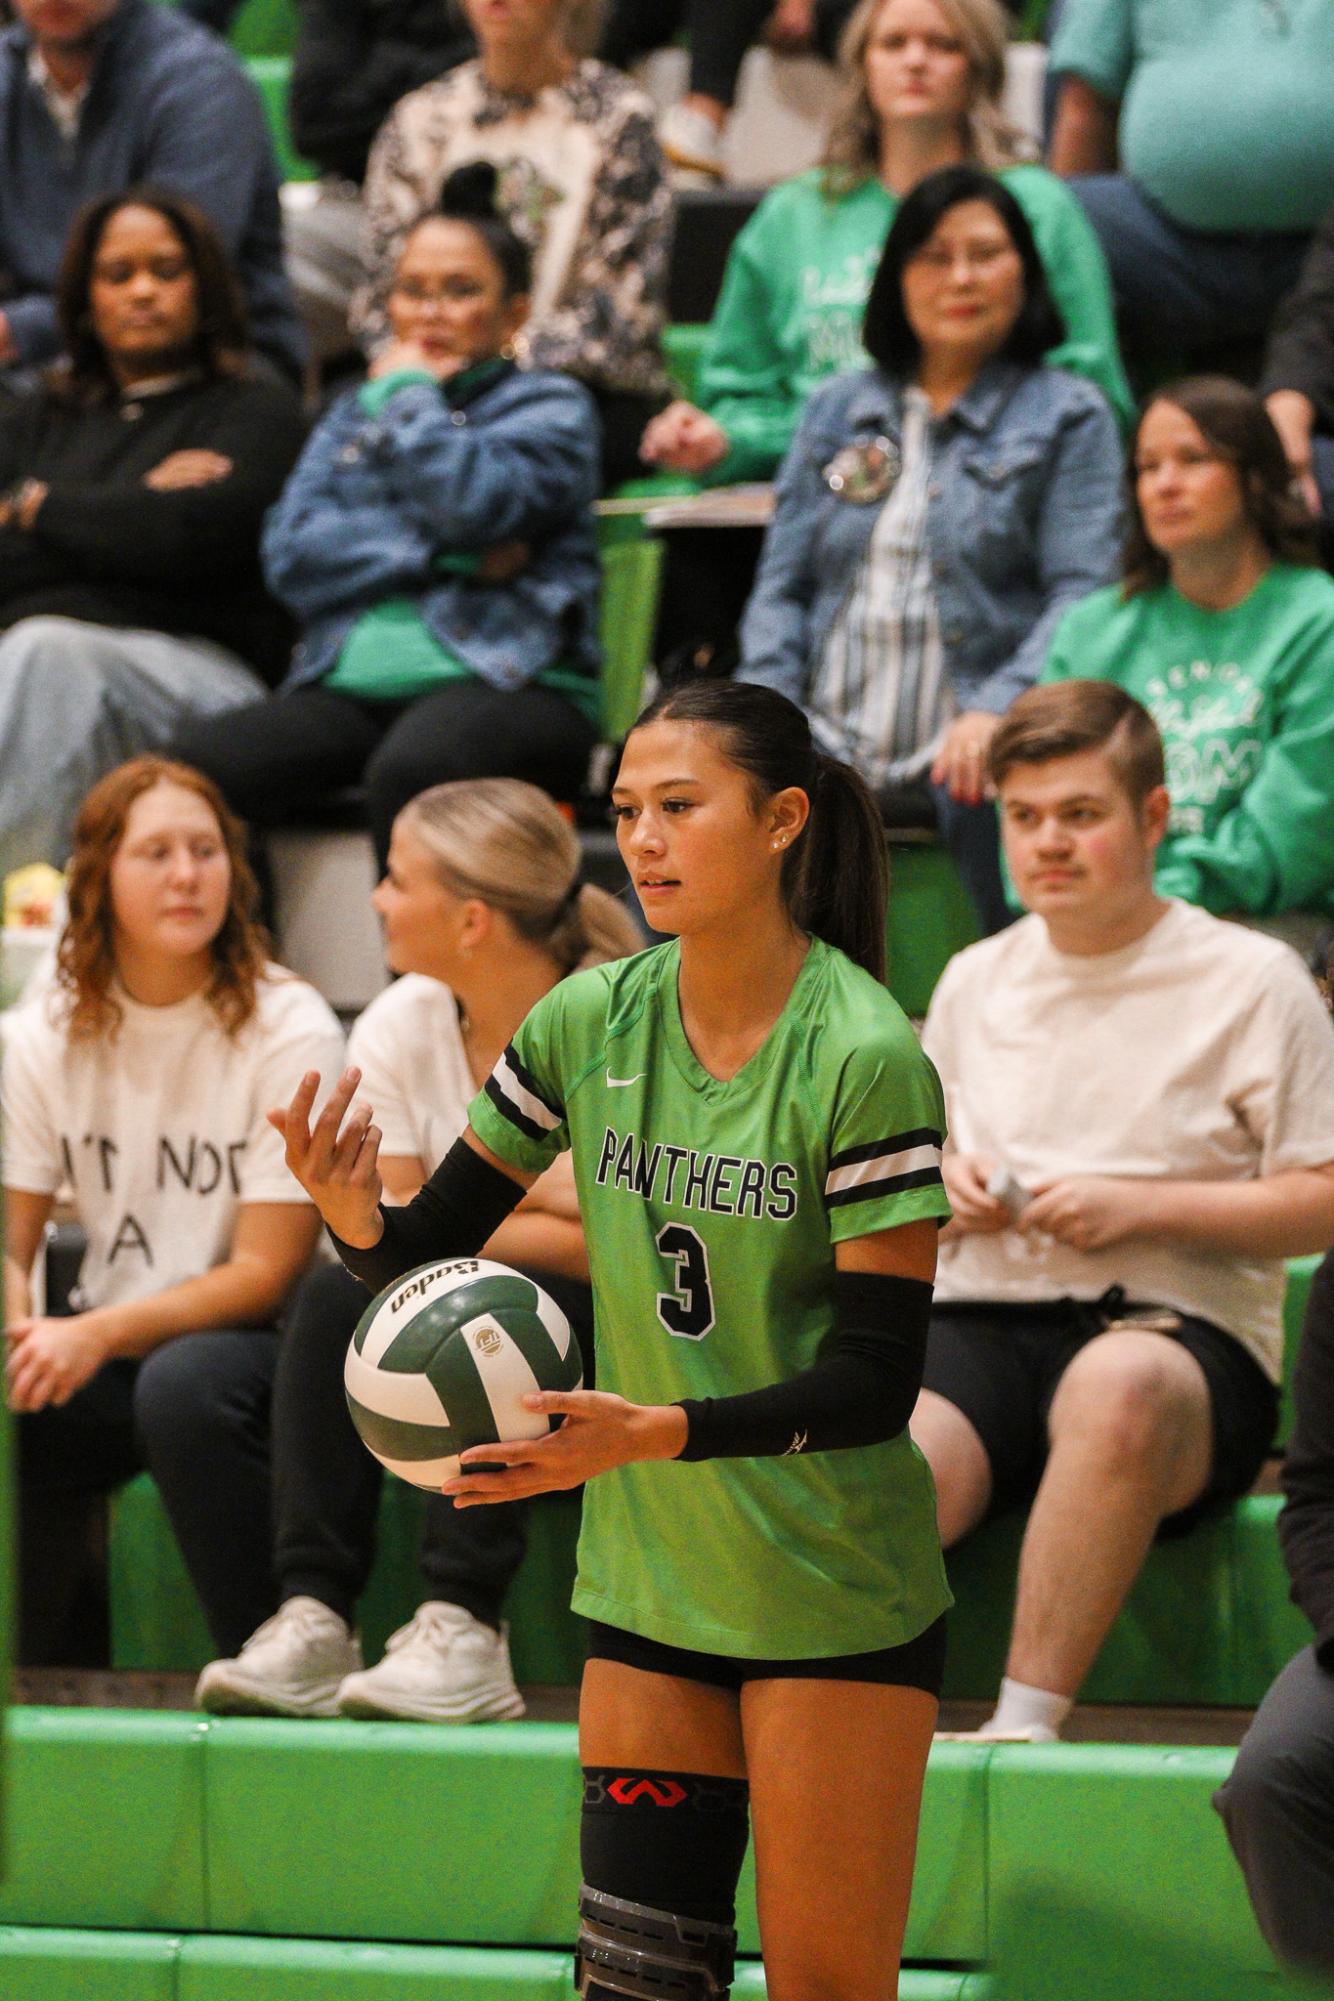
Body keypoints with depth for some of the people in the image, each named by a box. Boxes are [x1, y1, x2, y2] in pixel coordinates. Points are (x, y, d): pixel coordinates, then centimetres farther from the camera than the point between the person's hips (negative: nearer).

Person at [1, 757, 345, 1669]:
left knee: (183, 1385, -37)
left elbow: (266, 1273, -11)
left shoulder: (288, 1031, -8)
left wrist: (100, 1336, -23)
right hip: (107, 1347, 4)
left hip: (252, 1338, -4)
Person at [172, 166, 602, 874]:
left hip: (503, 680, -4)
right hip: (350, 682, 4)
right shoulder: (354, 414, 26)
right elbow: (292, 555, 9)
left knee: (408, 770, -40)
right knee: (191, 766, -26)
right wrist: (449, 557, -3)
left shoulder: (549, 407, 13)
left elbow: (472, 502, -9)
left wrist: (410, 393, 7)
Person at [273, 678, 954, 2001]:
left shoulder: (865, 1057, -16)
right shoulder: (588, 1021, 0)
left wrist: (658, 1432, -32)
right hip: (645, 1584, 5)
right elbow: (435, 1245, 7)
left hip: (836, 1602, -4)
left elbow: (876, 1380, -19)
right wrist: (357, 1219, -16)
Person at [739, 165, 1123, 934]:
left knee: (998, 791, -38)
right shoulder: (839, 409, 22)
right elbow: (783, 582, 17)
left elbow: (1082, 593, -3)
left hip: (961, 745, -3)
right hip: (834, 746, 3)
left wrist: (997, 710, -20)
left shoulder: (1068, 416, 10)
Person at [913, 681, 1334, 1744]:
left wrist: (1140, 1207, -10)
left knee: (1120, 1385, -43)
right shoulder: (976, 980, 21)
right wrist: (940, 1186, 7)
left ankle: (1030, 1717, -36)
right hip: (980, 1319, 3)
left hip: (1180, 1324, -3)